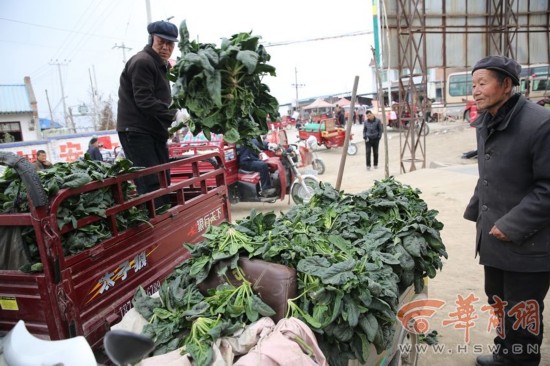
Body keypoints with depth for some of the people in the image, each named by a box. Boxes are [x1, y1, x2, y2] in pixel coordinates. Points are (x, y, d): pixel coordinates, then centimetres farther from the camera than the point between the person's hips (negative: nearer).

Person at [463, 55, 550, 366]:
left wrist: (512, 226, -19)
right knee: (499, 303, 24)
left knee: (522, 315, 8)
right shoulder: (485, 124, 7)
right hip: (494, 238, 8)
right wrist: (476, 212, 11)